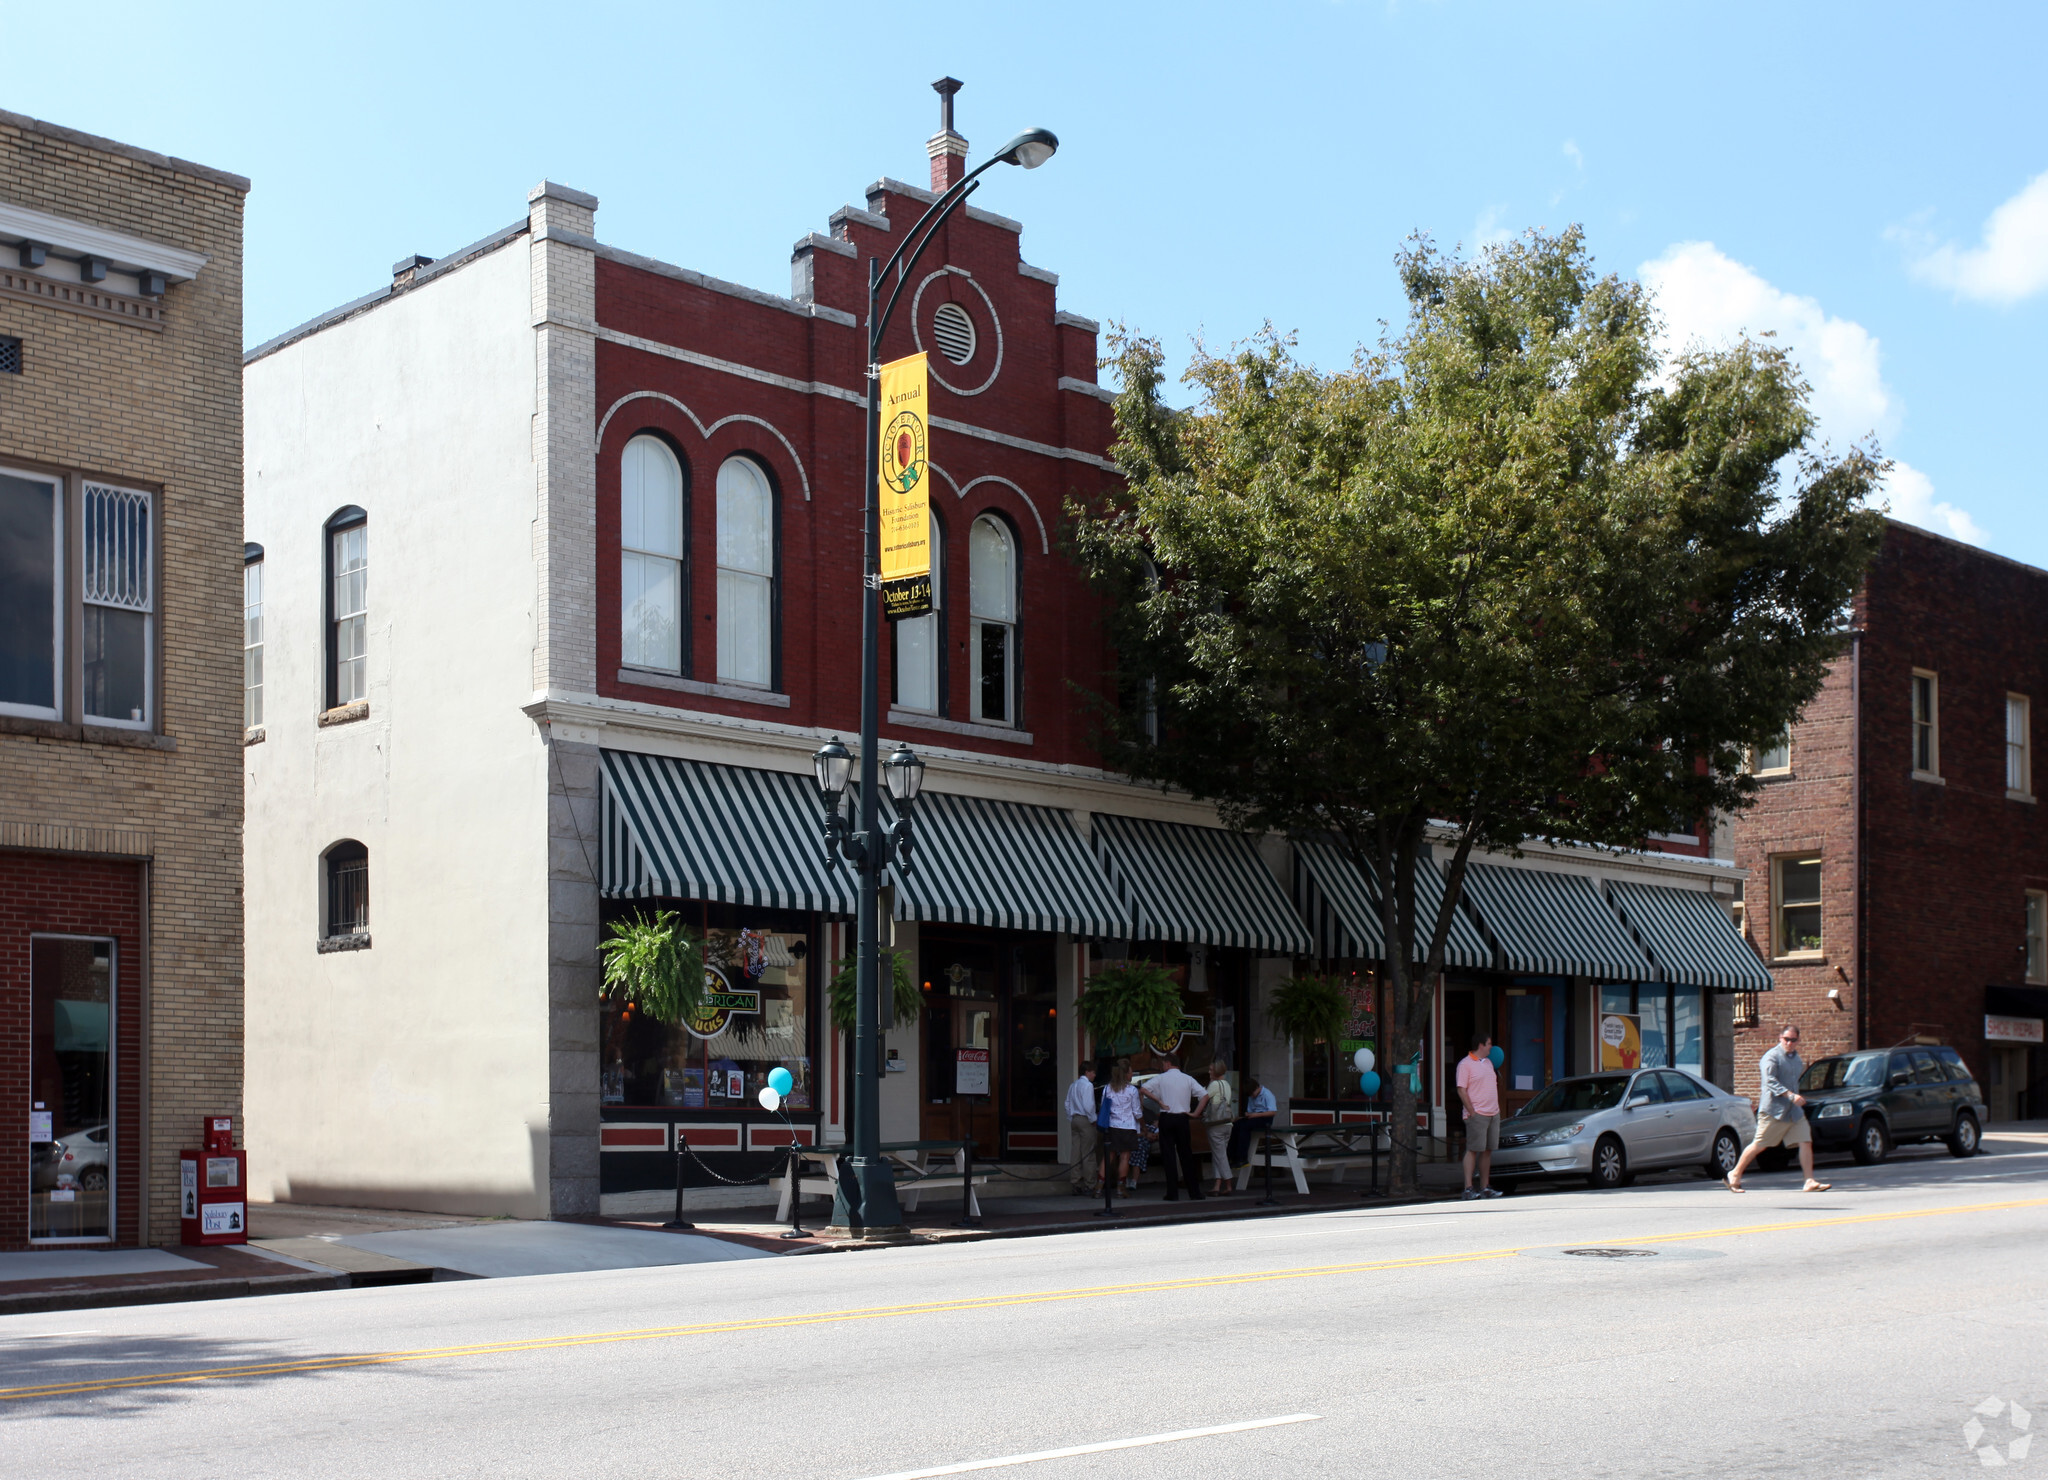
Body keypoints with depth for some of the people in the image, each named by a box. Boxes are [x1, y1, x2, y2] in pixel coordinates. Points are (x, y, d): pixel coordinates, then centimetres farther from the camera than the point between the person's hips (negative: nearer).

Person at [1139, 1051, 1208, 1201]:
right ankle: (1194, 1192, 10)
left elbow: (1144, 1089, -11)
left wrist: (1159, 1102, -5)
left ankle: (1173, 1193, -2)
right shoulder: (1188, 1079, 4)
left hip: (1166, 1118, -2)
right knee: (1186, 1156, 9)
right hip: (1182, 1118, 2)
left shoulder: (1161, 1078, 0)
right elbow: (1205, 1096, -3)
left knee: (1169, 1156, 1)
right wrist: (1195, 1113, 1)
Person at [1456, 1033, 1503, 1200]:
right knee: (1473, 1150, -9)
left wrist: (1496, 1108, 16)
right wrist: (1472, 1111, -18)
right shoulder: (1465, 1064, -8)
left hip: (1493, 1113, 8)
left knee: (1488, 1151, 9)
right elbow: (1461, 1090, -13)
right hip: (1477, 1114, -8)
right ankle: (1468, 1188, -10)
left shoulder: (1488, 1062, 17)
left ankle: (1485, 1187, 14)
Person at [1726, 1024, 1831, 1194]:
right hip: (1773, 1111, -7)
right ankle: (1735, 1175, 12)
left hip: (1794, 1111, 7)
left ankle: (1810, 1182, -2)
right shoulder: (1772, 1056, -10)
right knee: (1759, 1145, -1)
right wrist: (1791, 1095, -29)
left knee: (1806, 1142, -5)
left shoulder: (1795, 1057, 16)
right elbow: (1770, 1081, -23)